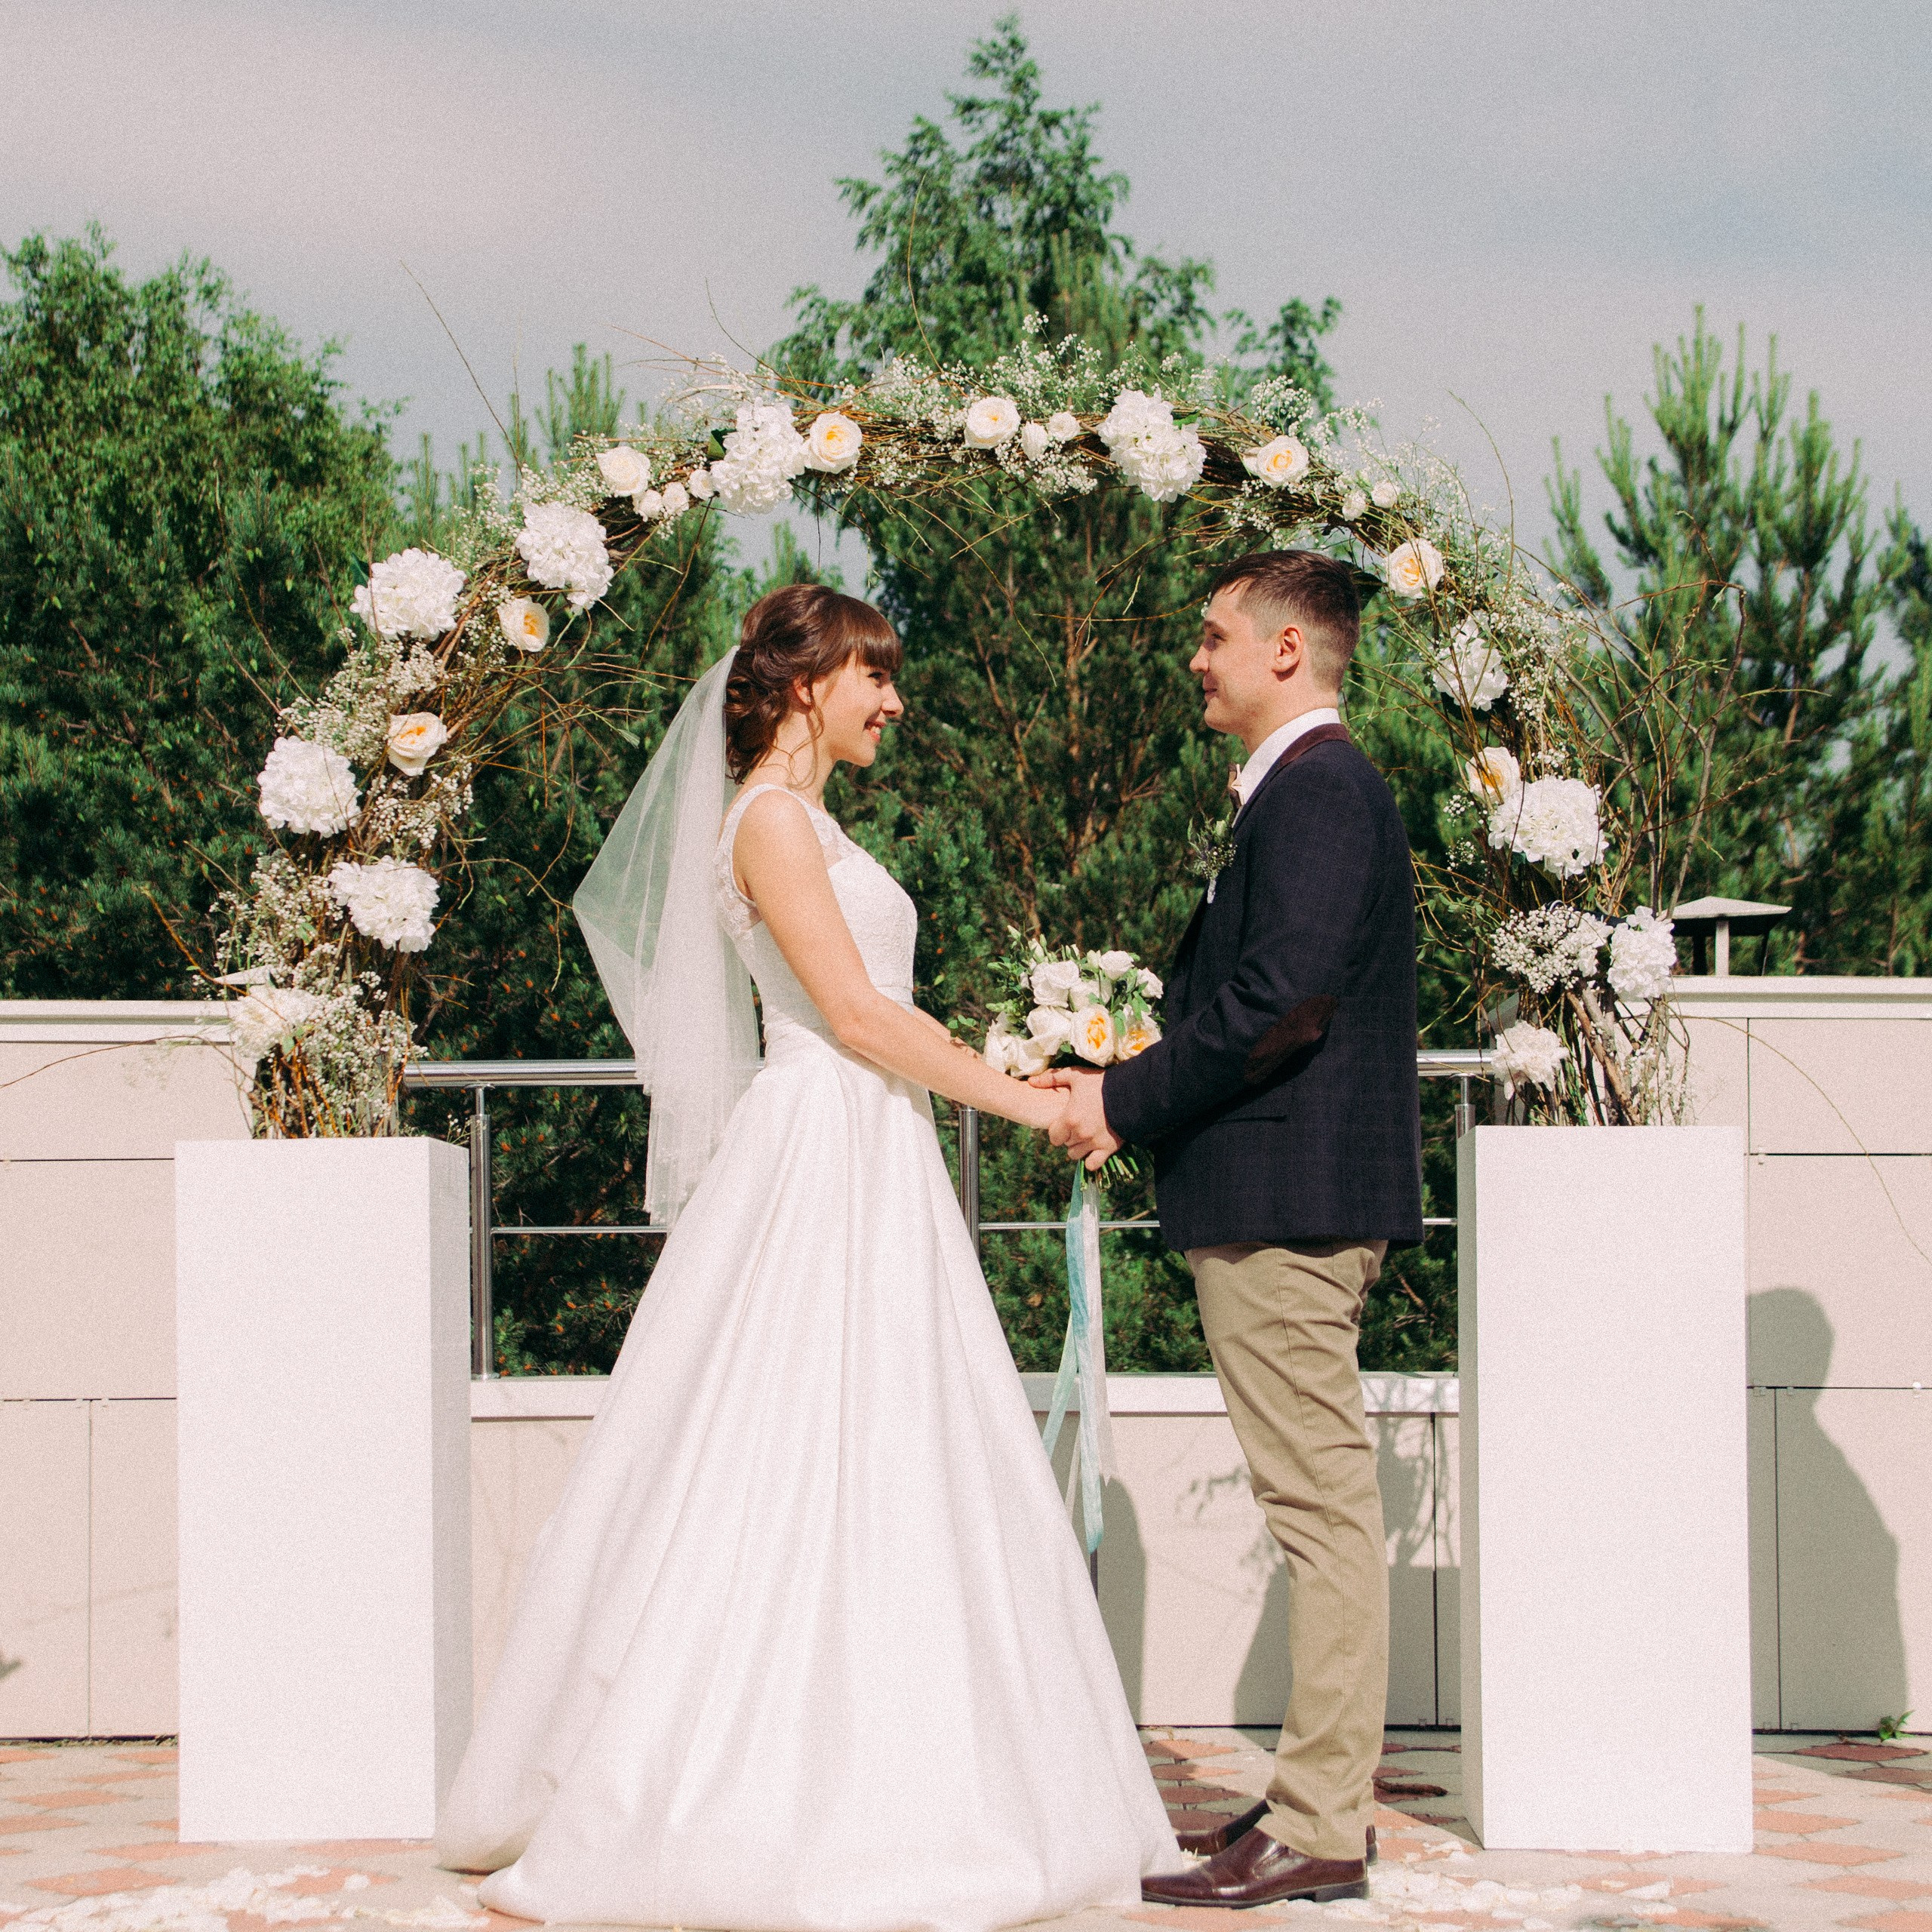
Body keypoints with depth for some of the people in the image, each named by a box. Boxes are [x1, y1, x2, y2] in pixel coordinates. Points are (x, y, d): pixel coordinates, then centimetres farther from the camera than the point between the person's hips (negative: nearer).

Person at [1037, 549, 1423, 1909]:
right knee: (1323, 1504, 13)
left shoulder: (1317, 790, -14)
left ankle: (1317, 1830, -5)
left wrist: (1125, 1102, -16)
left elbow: (1281, 999, -24)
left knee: (1322, 1504, -7)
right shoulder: (1321, 787, 20)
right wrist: (1134, 1097, 10)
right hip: (1295, 1196, 11)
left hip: (1286, 1206, -11)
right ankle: (1331, 1796, 20)